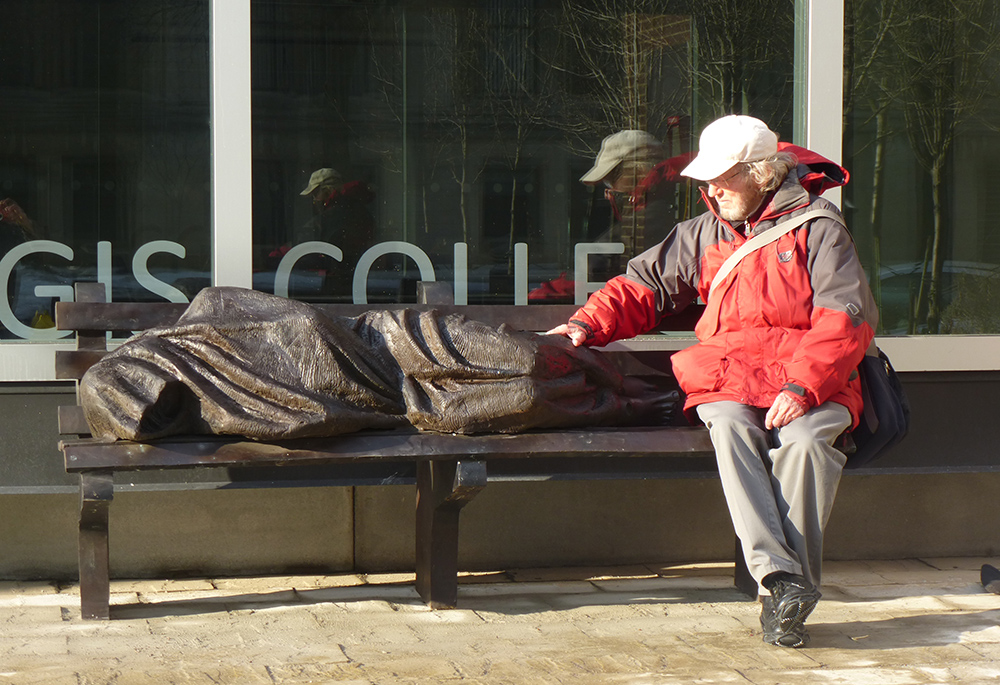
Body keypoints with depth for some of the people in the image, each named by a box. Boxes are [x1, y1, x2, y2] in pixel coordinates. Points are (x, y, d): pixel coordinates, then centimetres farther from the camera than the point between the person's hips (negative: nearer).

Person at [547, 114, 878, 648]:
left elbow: (846, 318, -5)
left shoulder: (816, 227, 6)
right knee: (729, 425, -33)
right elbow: (644, 285, 26)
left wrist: (803, 386, -19)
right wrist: (589, 324, 6)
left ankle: (786, 595, -30)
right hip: (727, 378, 3)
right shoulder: (704, 233, 22)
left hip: (812, 384, -3)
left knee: (805, 438, -35)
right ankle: (779, 576, -42)